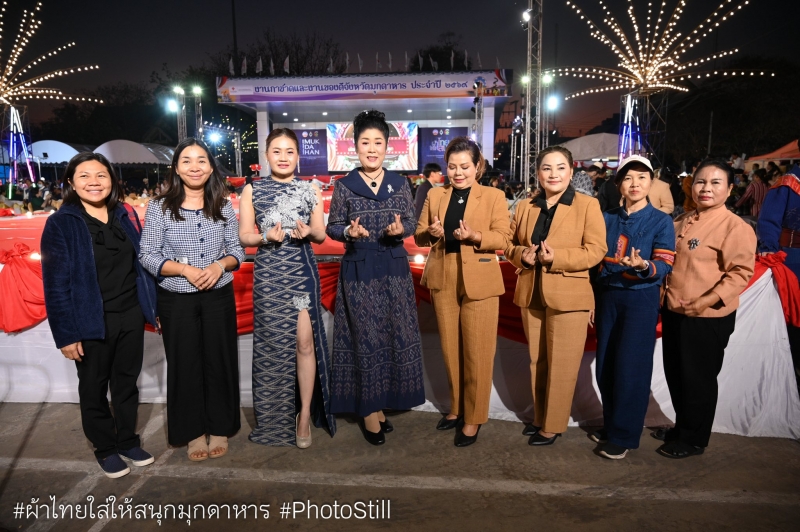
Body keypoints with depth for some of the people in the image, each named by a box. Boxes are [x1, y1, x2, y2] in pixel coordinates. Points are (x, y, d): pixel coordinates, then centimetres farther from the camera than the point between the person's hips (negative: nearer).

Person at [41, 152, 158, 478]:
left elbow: (141, 264, 9)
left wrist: (153, 308, 6)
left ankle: (128, 441, 34)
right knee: (94, 388, 13)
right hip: (91, 323, -4)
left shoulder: (126, 216, 4)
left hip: (131, 316, 4)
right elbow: (56, 282, -11)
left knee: (127, 383, 17)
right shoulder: (61, 223, -9)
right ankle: (105, 449, 31)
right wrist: (66, 333, -13)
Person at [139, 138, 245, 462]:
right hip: (177, 300, -1)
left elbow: (237, 250, 4)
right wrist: (185, 269, -18)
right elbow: (147, 255, -5)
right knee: (185, 365, 9)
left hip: (219, 297, 1)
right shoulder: (159, 207, -4)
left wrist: (220, 265, -16)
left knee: (220, 361, 9)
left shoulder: (223, 205, 1)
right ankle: (193, 432, 26)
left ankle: (219, 428, 27)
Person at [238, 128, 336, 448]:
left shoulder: (310, 190, 7)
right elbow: (244, 237, 3)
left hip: (302, 273, 0)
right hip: (268, 275, 0)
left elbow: (321, 235, 9)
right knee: (273, 343, 6)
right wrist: (266, 236, -16)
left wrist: (308, 231, -13)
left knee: (305, 342, -4)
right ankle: (274, 420, 22)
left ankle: (305, 413, 13)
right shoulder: (252, 190, 4)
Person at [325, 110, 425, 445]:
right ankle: (369, 410, 15)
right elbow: (332, 226, 1)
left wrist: (400, 229, -18)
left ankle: (379, 404, 25)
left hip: (394, 268, 3)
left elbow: (412, 223, 4)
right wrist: (349, 231, -20)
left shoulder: (400, 183, 5)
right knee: (365, 336, 1)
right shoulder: (344, 186, -1)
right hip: (359, 270, -2)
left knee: (394, 333, 7)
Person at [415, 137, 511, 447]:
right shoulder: (435, 196, 10)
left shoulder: (494, 196, 0)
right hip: (442, 281, 4)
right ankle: (456, 407, 30)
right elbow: (419, 236, 9)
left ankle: (473, 418, 15)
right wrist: (431, 232, -14)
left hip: (479, 281, -4)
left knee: (477, 352, 1)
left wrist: (474, 236, -25)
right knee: (450, 348, 13)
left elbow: (503, 237, -8)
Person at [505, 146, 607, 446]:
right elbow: (510, 243, 13)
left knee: (561, 365, 2)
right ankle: (539, 417, 31)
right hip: (531, 294, 5)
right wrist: (521, 254, -10)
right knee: (537, 361, 15)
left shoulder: (588, 205, -4)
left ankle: (553, 425, 17)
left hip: (568, 296, -5)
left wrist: (557, 257, -22)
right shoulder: (525, 207, 10)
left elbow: (596, 250, -10)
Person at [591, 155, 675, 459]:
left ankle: (623, 436, 12)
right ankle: (610, 425, 26)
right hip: (607, 298, 4)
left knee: (631, 369, -2)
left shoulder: (661, 221, -4)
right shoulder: (607, 219, 8)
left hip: (641, 300, -4)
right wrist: (593, 298, 8)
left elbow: (665, 266, -12)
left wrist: (643, 266, -33)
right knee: (605, 366, 8)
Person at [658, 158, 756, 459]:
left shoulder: (736, 227, -12)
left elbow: (741, 271, -18)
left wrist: (708, 300, -25)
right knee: (675, 374, 18)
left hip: (708, 318, -7)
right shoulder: (681, 222, 11)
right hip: (673, 311, 7)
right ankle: (682, 427, 38)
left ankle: (694, 439, 25)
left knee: (698, 379, 7)